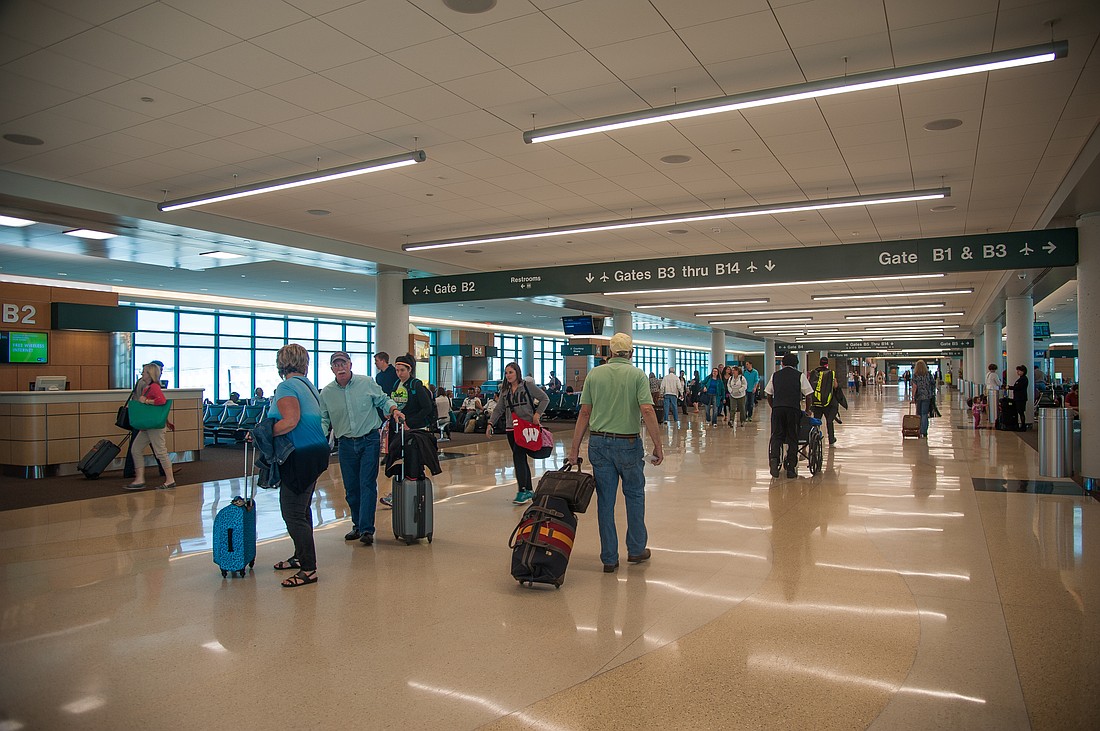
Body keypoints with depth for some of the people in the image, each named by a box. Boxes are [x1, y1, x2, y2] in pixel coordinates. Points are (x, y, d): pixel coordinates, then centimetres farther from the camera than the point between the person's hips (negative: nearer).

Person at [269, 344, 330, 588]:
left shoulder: (287, 387, -12)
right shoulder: (308, 385, 15)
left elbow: (291, 421, -25)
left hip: (302, 456, -10)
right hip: (314, 452, 10)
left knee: (293, 513, -5)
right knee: (301, 509, 21)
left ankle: (309, 570, -1)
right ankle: (301, 557, 34)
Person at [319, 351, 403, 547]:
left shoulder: (367, 383, -2)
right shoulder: (326, 393, 4)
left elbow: (383, 400, 5)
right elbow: (324, 419, 10)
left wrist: (394, 410, -14)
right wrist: (319, 435, -8)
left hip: (369, 440, -3)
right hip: (346, 444, 3)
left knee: (367, 484, -8)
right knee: (351, 487, 10)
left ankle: (367, 529, -8)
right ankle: (357, 525, 25)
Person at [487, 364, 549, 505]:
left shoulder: (528, 385, -1)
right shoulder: (505, 390, 15)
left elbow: (545, 399, 1)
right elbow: (498, 409, 14)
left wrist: (537, 413, -11)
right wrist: (490, 423, 0)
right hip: (510, 429, 6)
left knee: (518, 455, -17)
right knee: (521, 459, 10)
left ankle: (522, 491, -15)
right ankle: (529, 490, 19)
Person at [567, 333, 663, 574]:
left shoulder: (594, 375, 4)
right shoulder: (637, 375, -5)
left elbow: (584, 413, 2)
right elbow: (647, 411, -15)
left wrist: (575, 446, 6)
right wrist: (658, 445, -9)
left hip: (599, 443, 2)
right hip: (628, 443, -2)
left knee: (605, 500, 8)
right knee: (634, 495, 17)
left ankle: (609, 558, 12)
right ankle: (636, 549, 24)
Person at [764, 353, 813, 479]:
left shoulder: (775, 375, 15)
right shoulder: (800, 376, 8)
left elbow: (769, 394, 16)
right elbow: (808, 395, 5)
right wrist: (807, 410, 18)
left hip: (777, 408, 2)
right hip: (793, 409, -1)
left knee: (776, 436, 6)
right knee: (792, 438, 6)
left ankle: (774, 459, -18)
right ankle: (791, 468, 8)